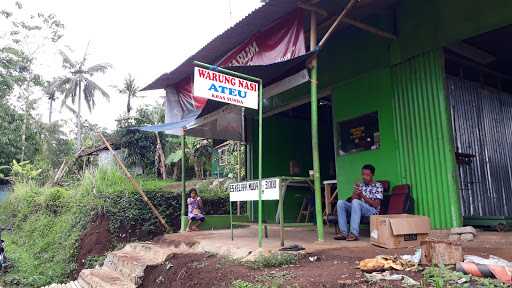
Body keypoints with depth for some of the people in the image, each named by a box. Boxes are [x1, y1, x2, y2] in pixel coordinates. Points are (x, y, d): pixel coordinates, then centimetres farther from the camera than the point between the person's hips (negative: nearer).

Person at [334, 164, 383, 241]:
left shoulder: (378, 186, 0)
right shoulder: (360, 185, 15)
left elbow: (376, 205, -8)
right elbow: (353, 199, 8)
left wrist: (362, 195, -16)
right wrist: (355, 193, -14)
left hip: (372, 211, -6)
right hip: (359, 208, 6)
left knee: (356, 202, -35)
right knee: (340, 203, -17)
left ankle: (354, 234, -38)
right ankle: (344, 232, -23)